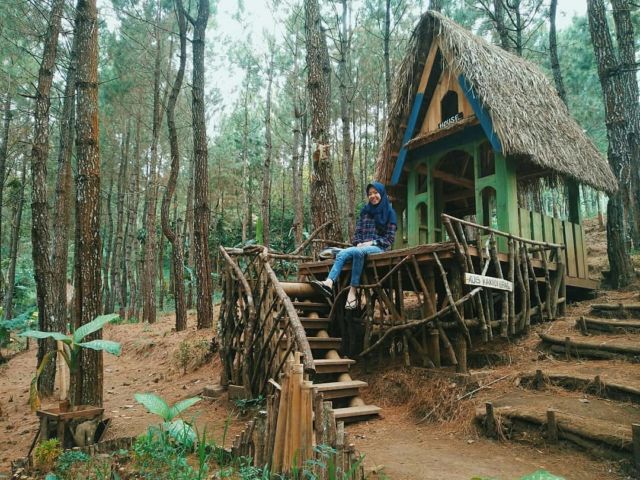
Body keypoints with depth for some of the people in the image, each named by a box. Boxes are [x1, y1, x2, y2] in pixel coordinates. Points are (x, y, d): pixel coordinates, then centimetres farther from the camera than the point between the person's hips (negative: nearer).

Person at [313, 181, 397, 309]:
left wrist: (372, 243, -12)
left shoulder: (389, 212, 6)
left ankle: (352, 291, -40)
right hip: (362, 246, 5)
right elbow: (357, 231, 16)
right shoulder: (365, 210, 19)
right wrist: (358, 243, -4)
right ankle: (329, 283, -48)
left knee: (358, 252, -38)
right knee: (341, 254, -27)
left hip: (378, 247, -4)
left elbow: (390, 238, 0)